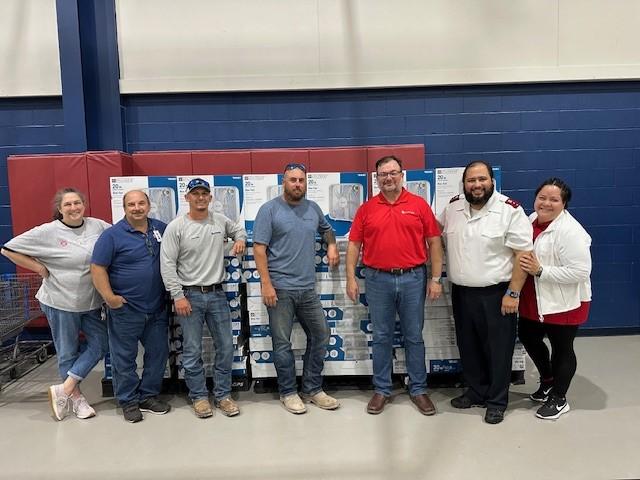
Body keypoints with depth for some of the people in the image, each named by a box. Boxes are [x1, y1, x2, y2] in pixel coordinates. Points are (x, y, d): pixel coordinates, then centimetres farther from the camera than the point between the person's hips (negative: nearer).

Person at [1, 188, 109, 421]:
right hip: (61, 301, -4)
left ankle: (64, 389, 16)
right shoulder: (48, 232, -11)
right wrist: (41, 269, -11)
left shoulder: (98, 226, -3)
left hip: (91, 301, 4)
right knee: (68, 352, 9)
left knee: (100, 344, 6)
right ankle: (76, 397, 26)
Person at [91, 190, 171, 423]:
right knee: (125, 358, 6)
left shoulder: (161, 228, 6)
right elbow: (97, 268, -10)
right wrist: (109, 297, -17)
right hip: (126, 309, -4)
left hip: (157, 308, 5)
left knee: (158, 354, 13)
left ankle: (149, 395, 29)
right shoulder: (112, 235, -8)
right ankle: (129, 401, 22)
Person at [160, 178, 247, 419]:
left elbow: (238, 229, 26)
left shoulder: (220, 221, 4)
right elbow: (167, 265, -9)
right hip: (190, 295, -3)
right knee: (192, 351, 5)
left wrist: (240, 240, 3)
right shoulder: (176, 227, -7)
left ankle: (223, 395, 22)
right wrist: (178, 296, -13)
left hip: (217, 294, 4)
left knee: (225, 347, 8)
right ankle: (199, 396, 21)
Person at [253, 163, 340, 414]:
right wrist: (266, 284, -17)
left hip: (308, 288, 6)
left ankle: (312, 389, 25)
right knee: (282, 343, 4)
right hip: (279, 288, -5)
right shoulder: (269, 209, -5)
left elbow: (327, 229, 31)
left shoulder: (313, 208, 10)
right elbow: (259, 249, -10)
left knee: (320, 336, 10)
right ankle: (288, 392, 21)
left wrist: (331, 246, 10)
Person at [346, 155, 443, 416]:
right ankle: (382, 390, 23)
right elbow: (354, 244, 5)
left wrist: (435, 279, -2)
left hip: (413, 279, 0)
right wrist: (351, 278, -2)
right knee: (381, 338, 10)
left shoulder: (419, 204, 2)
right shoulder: (366, 209, 4)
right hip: (378, 280, 1)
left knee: (414, 337, 10)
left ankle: (418, 389, 24)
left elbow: (434, 242, 2)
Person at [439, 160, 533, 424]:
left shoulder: (510, 210, -12)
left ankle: (497, 401, 25)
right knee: (468, 347, 17)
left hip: (496, 293, -5)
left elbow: (523, 254, -12)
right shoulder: (453, 207, 3)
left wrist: (513, 293, -15)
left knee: (498, 349, 8)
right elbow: (437, 233, 19)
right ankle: (476, 392, 36)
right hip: (461, 292, 5)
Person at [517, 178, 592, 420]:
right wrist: (526, 267, 1)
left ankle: (559, 399, 27)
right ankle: (548, 381, 43)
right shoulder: (531, 220, 3)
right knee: (528, 338, 20)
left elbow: (580, 271, -27)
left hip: (563, 303, -8)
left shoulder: (570, 231, -22)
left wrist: (540, 271, -28)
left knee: (562, 348, 9)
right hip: (534, 300, 8)